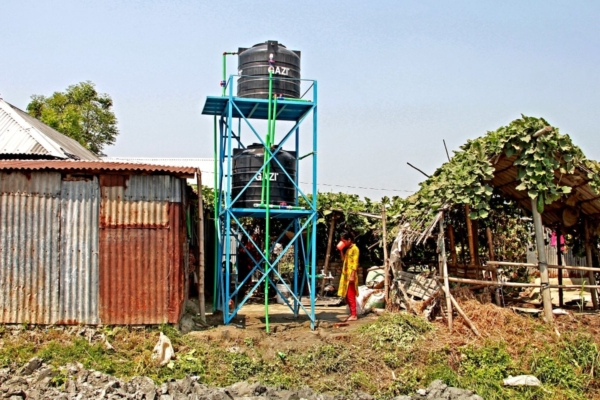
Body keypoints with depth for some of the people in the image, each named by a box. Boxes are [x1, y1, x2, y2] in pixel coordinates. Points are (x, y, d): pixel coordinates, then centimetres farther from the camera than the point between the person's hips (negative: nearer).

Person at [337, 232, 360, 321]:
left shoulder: (354, 248, -12)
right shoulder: (348, 249, 15)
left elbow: (355, 263, -17)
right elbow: (343, 259, 23)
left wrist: (352, 276, -22)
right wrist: (341, 250, 12)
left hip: (351, 275, -9)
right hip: (345, 275, 9)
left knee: (351, 295, -7)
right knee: (346, 296, 10)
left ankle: (354, 315, -4)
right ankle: (352, 313, 16)